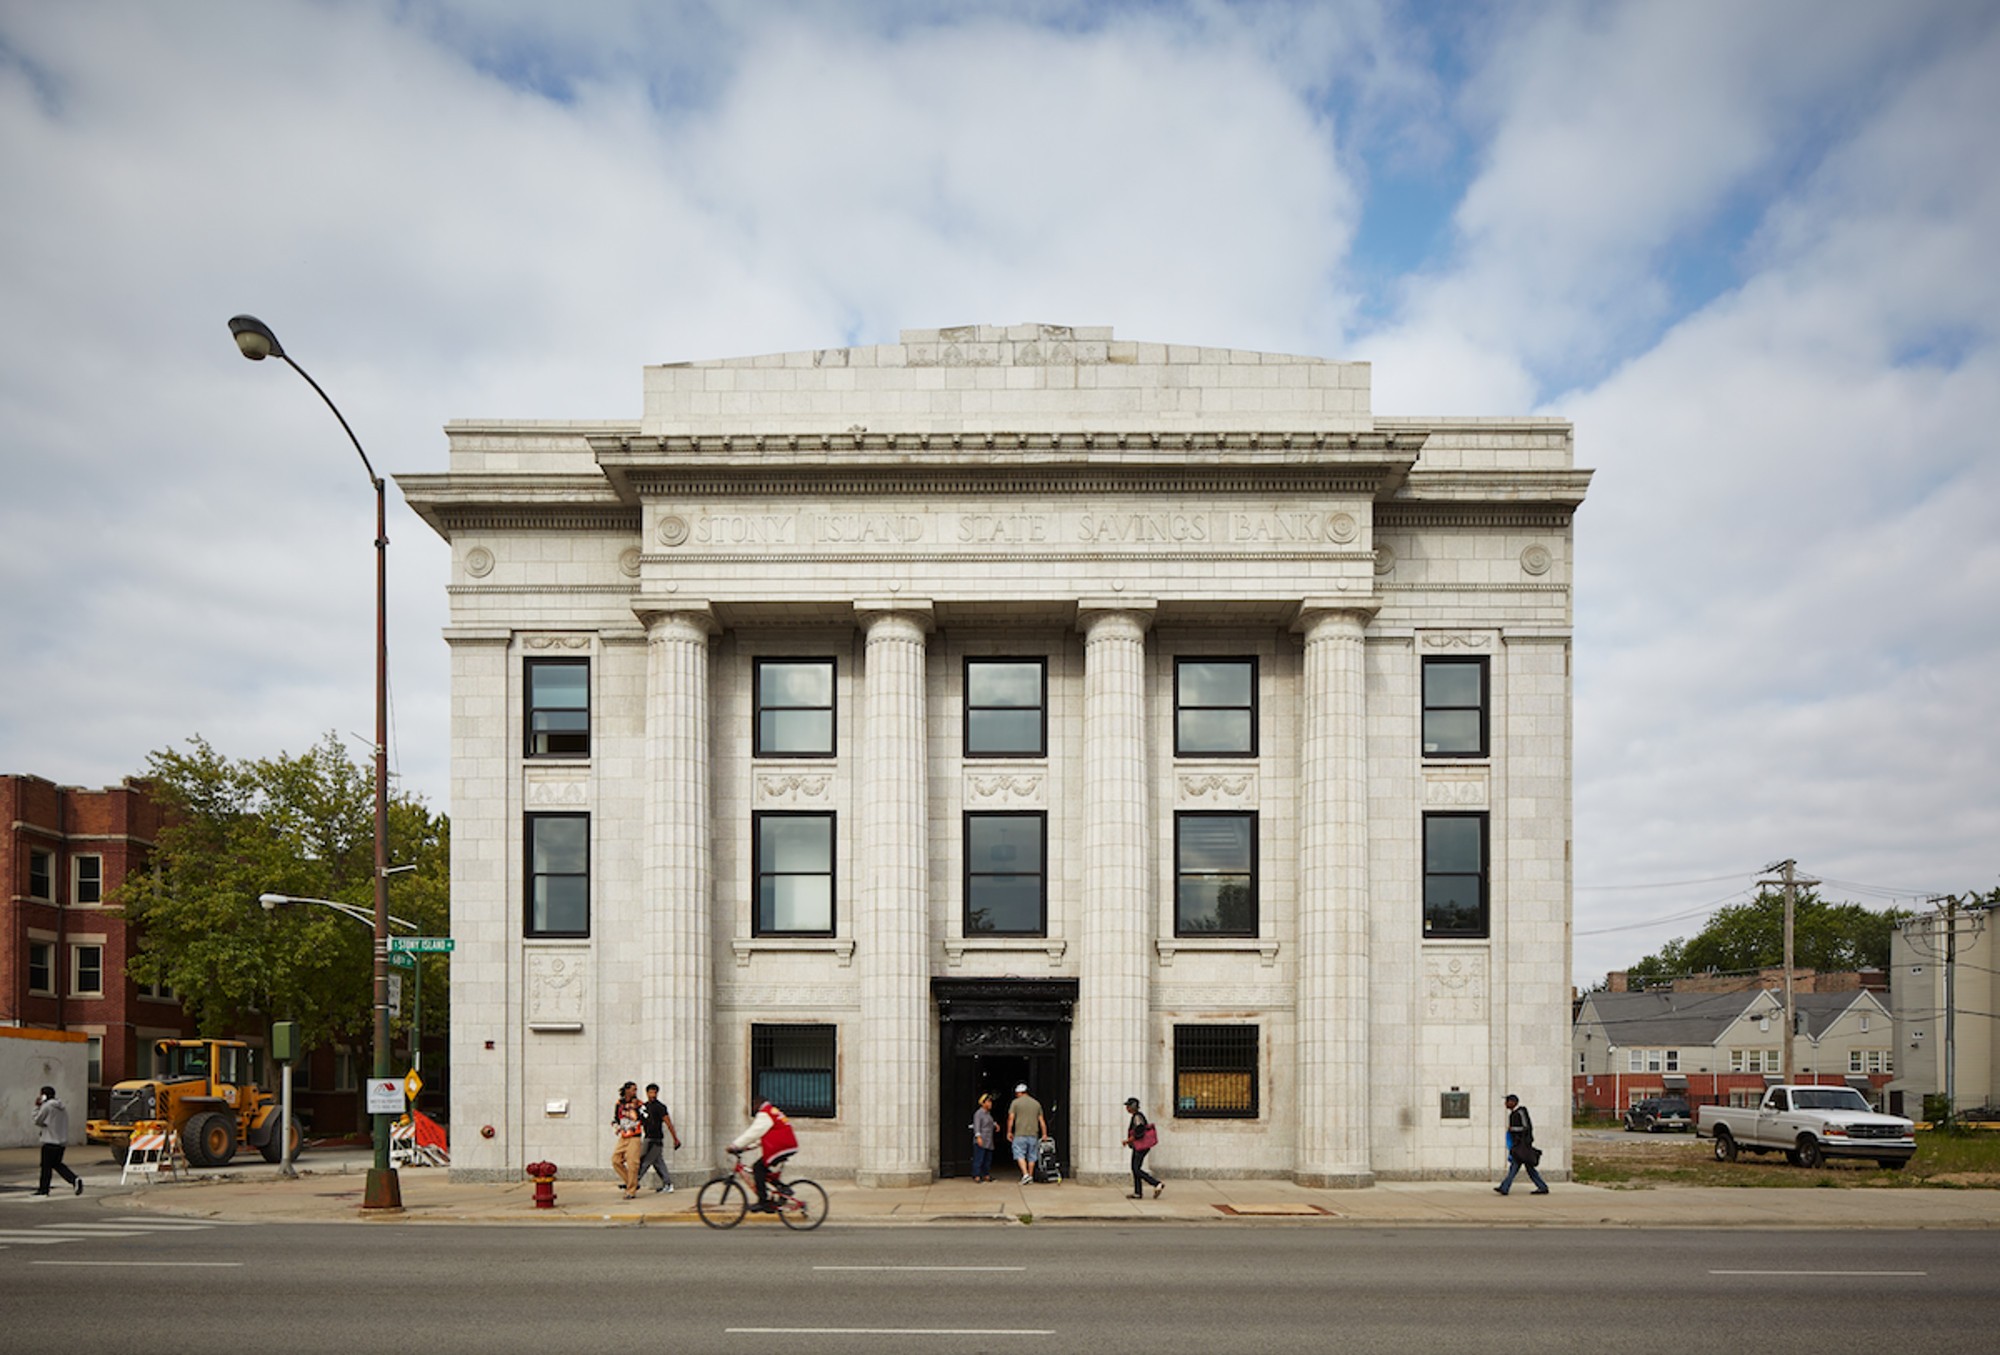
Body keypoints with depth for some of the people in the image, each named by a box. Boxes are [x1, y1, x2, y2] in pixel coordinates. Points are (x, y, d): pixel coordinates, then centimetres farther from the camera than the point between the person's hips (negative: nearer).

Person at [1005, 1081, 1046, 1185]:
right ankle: (1030, 1176, 14)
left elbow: (1011, 1118, -5)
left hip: (1020, 1134, -4)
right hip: (1033, 1134, 4)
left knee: (1020, 1155, -1)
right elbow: (1042, 1121, 11)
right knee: (1031, 1156, 11)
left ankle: (1025, 1174, -17)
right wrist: (1044, 1134, 16)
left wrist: (1009, 1132, 2)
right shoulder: (1036, 1103, 12)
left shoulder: (1016, 1102, 0)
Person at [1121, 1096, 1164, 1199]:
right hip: (1138, 1146, 10)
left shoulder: (1137, 1117, -19)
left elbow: (1139, 1134, -26)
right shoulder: (1136, 1116, 13)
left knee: (1137, 1170, -8)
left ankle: (1157, 1184, -10)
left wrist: (1127, 1141, -14)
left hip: (1141, 1146, -10)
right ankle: (1138, 1193, 12)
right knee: (1134, 1168, 10)